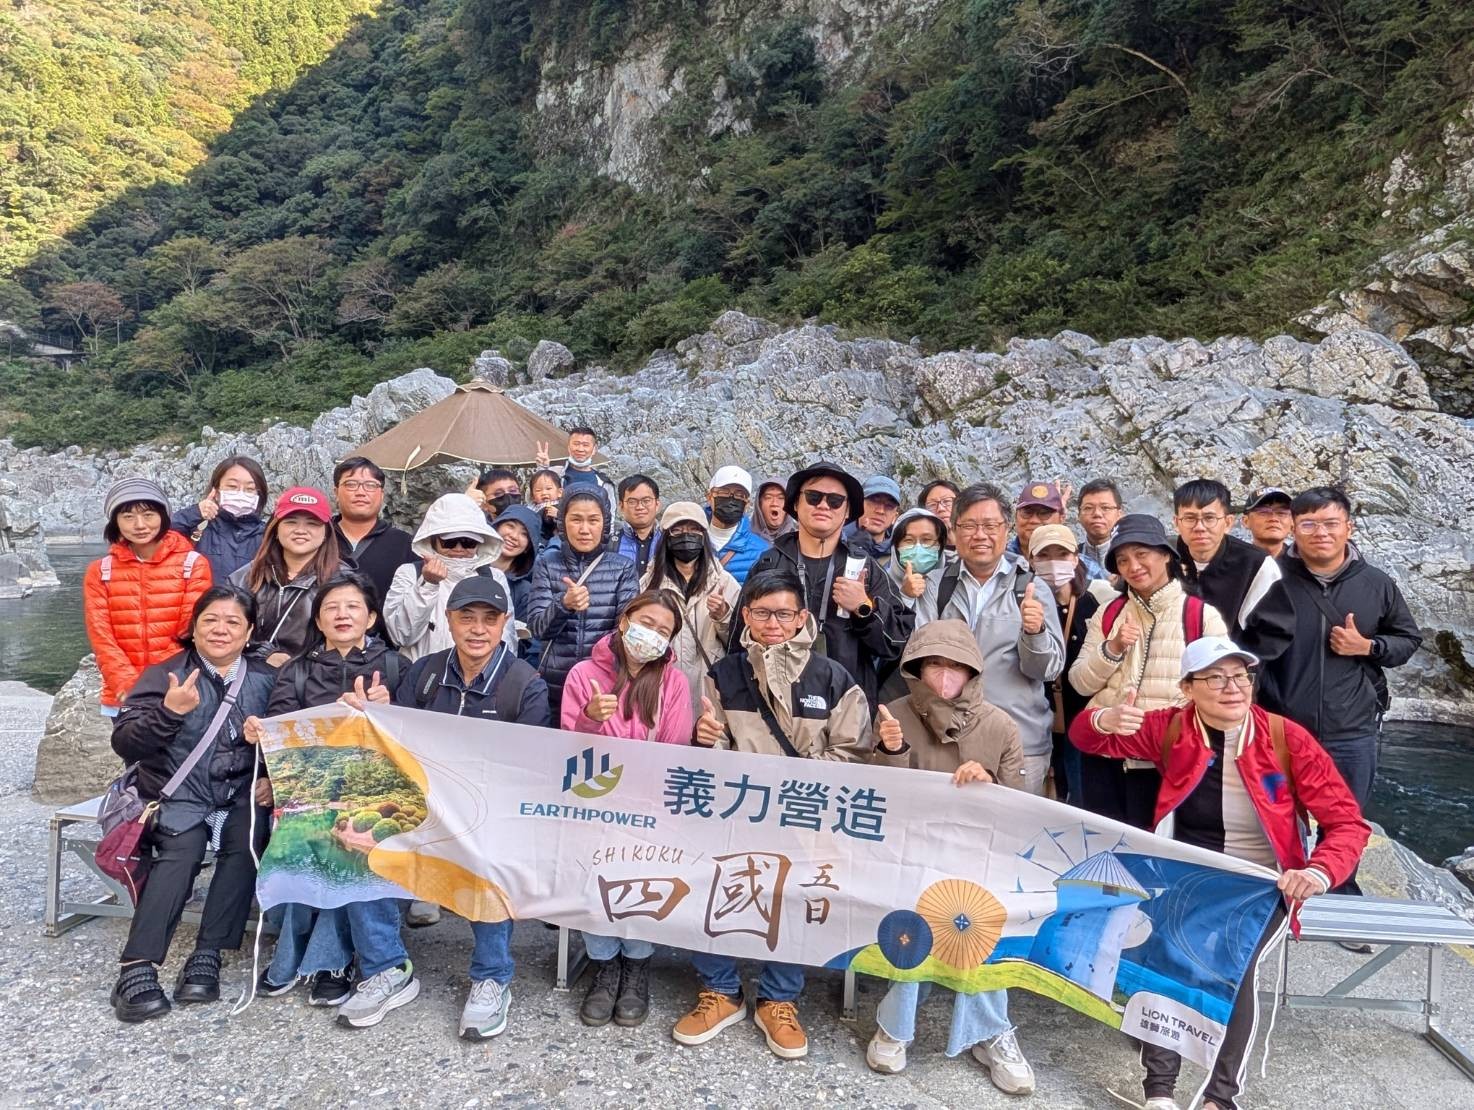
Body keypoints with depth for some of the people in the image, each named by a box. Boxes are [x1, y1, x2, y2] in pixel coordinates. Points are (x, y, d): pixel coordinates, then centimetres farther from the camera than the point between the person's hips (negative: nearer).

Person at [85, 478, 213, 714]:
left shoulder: (193, 564, 0)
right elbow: (101, 638, 0)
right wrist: (128, 686, -12)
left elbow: (191, 632, -3)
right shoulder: (99, 572, 7)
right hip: (123, 698, 2)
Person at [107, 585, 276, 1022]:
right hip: (179, 795, -1)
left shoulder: (265, 680, 8)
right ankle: (137, 968, -28)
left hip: (240, 796, 1)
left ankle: (207, 957, -23)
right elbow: (124, 744, -5)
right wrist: (168, 712, -21)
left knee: (247, 838, -29)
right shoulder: (164, 675, 4)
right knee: (182, 848, -30)